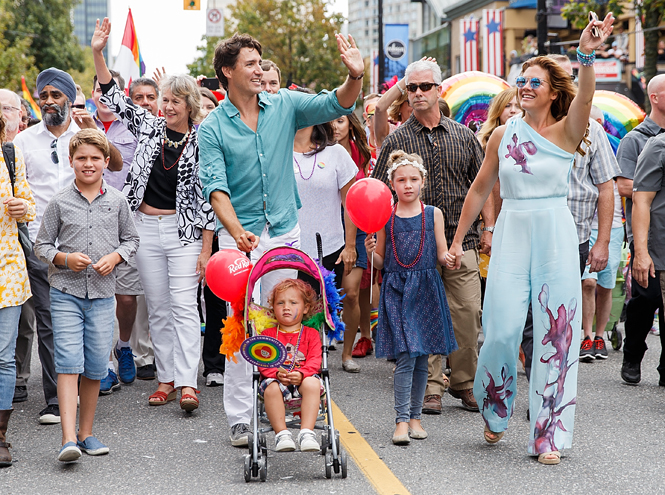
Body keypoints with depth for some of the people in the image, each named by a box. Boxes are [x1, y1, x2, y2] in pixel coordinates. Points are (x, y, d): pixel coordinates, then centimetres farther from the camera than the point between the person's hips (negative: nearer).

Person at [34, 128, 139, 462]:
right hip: (65, 292, -2)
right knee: (69, 362, -12)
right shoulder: (59, 202, 1)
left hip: (102, 293, 2)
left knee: (95, 366, 5)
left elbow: (131, 238, 16)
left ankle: (86, 433, 20)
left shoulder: (117, 201, 5)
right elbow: (41, 246, 6)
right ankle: (69, 439, -17)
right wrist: (65, 259, -12)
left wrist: (115, 257, -4)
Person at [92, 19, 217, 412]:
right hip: (146, 228, 4)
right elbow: (115, 99, 6)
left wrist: (206, 249, -9)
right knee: (158, 308, 7)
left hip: (185, 231, -4)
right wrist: (98, 54, -4)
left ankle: (187, 382, -13)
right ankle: (166, 379, 12)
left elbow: (208, 198, -6)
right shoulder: (150, 128, 6)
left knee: (184, 306, -9)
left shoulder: (201, 142, -5)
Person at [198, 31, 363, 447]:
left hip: (286, 230, 3)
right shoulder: (213, 128, -4)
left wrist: (355, 76, -25)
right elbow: (216, 186, -12)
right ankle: (241, 420, 1)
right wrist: (236, 231, -27)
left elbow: (335, 105, -3)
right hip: (240, 235, -3)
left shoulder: (284, 107, 4)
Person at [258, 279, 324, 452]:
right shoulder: (268, 334, 14)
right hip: (276, 380, 0)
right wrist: (277, 373, -20)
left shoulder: (311, 334, 14)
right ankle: (281, 433, -31)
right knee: (271, 388, -35)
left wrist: (301, 374, -22)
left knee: (313, 383, -34)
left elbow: (314, 361, 0)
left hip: (302, 380, 0)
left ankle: (307, 432, -36)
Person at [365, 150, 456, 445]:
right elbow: (380, 263, 8)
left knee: (422, 358, 6)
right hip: (396, 290, -2)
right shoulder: (385, 217, 3)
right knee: (406, 356, -11)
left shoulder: (433, 214, 6)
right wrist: (371, 252, -12)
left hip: (426, 289, 2)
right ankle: (402, 420, -8)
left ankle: (415, 416, 18)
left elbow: (441, 256, 7)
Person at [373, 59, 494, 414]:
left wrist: (489, 228, 9)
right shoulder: (397, 140, 4)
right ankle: (431, 388, 7)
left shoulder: (464, 136, 10)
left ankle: (465, 383, 14)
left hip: (461, 240, 2)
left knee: (468, 312, 0)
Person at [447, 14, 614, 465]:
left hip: (555, 237, -2)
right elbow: (480, 189, 15)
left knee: (555, 334, -2)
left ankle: (549, 435, 6)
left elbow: (584, 98, -22)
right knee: (502, 330, -5)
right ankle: (495, 413, 21)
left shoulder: (566, 132, -1)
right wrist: (458, 239, 16)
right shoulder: (503, 135, 8)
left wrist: (587, 57, -39)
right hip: (511, 234, 2)